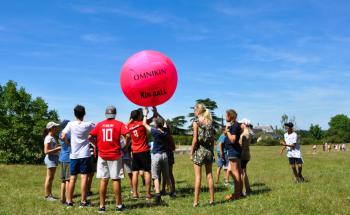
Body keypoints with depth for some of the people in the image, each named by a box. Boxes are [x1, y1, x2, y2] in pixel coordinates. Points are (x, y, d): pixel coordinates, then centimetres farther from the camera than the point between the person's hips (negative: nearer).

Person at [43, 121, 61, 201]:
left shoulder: (52, 138, 13)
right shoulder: (48, 138, -15)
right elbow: (46, 151, -21)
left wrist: (59, 147, 5)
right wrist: (57, 148, -21)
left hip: (54, 158, 10)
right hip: (50, 158, -10)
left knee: (51, 178, 13)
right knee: (49, 178, -3)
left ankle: (50, 194, 21)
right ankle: (47, 196, 4)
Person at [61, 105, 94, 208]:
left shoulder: (71, 124, -3)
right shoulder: (88, 125, -4)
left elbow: (63, 137, -10)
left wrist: (68, 143, 6)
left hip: (73, 155, 2)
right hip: (84, 155, -2)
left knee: (72, 178, 9)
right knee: (84, 177, 0)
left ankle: (69, 201, 15)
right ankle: (83, 201, 2)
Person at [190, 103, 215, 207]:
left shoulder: (196, 121, -8)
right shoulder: (210, 121, 6)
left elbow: (195, 139, -12)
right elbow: (213, 139, 7)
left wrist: (191, 153, -4)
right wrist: (212, 151, 15)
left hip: (199, 150, -4)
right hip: (209, 150, 5)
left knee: (198, 176, 0)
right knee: (209, 175, 11)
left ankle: (196, 201, 3)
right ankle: (212, 199, 16)